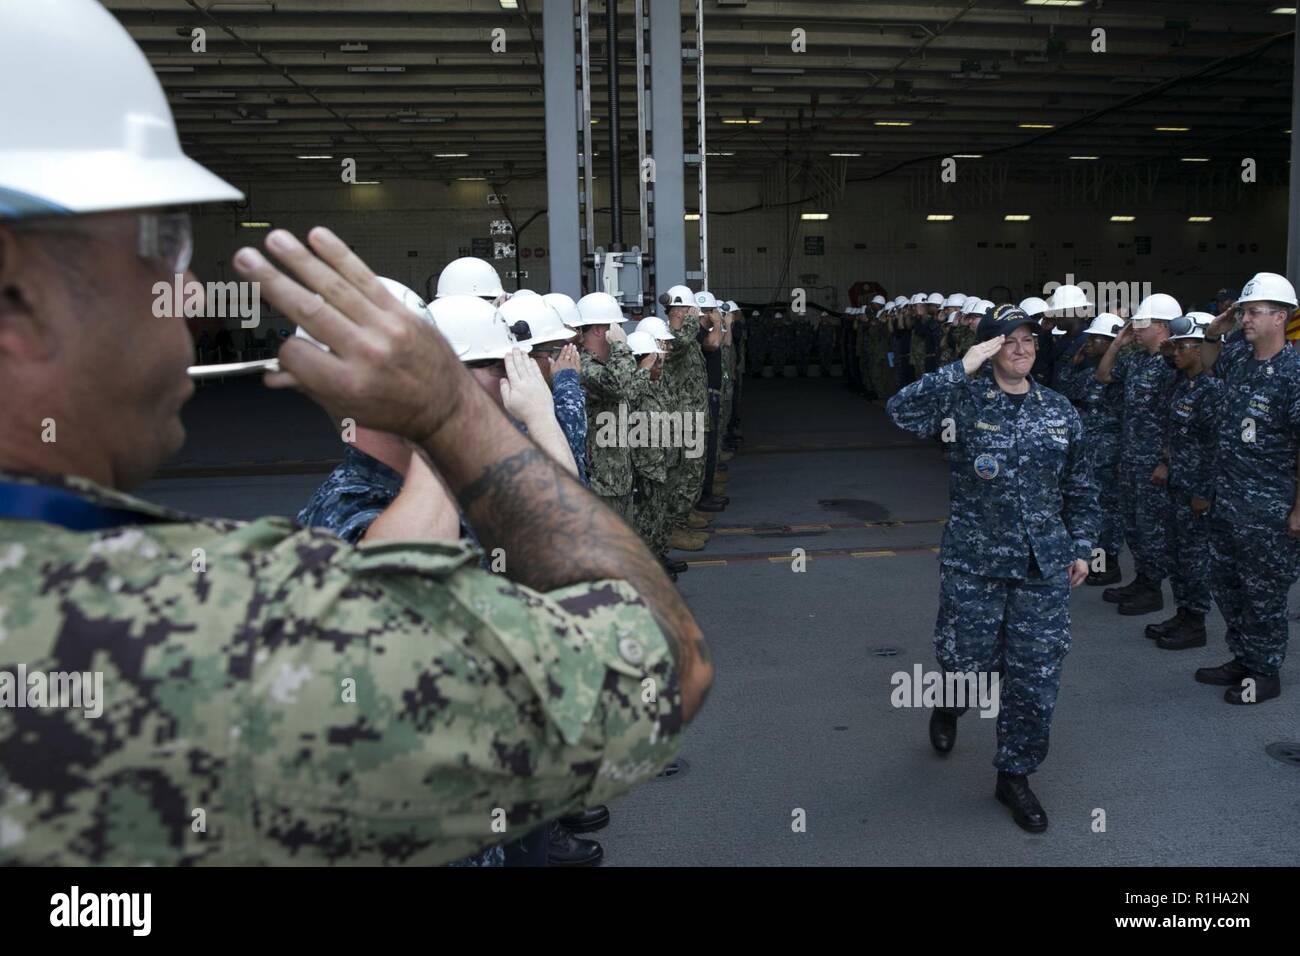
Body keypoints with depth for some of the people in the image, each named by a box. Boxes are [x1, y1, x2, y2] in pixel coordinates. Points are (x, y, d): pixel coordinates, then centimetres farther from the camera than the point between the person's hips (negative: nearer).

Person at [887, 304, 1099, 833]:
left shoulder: (1060, 411, 6)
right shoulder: (965, 398, -5)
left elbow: (1080, 488, 14)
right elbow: (902, 410, -23)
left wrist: (1081, 547, 10)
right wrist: (964, 367, -23)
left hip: (1043, 566, 3)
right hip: (973, 559, -3)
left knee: (1036, 675, 4)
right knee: (969, 658, 7)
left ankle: (1015, 774, 24)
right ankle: (949, 703, 45)